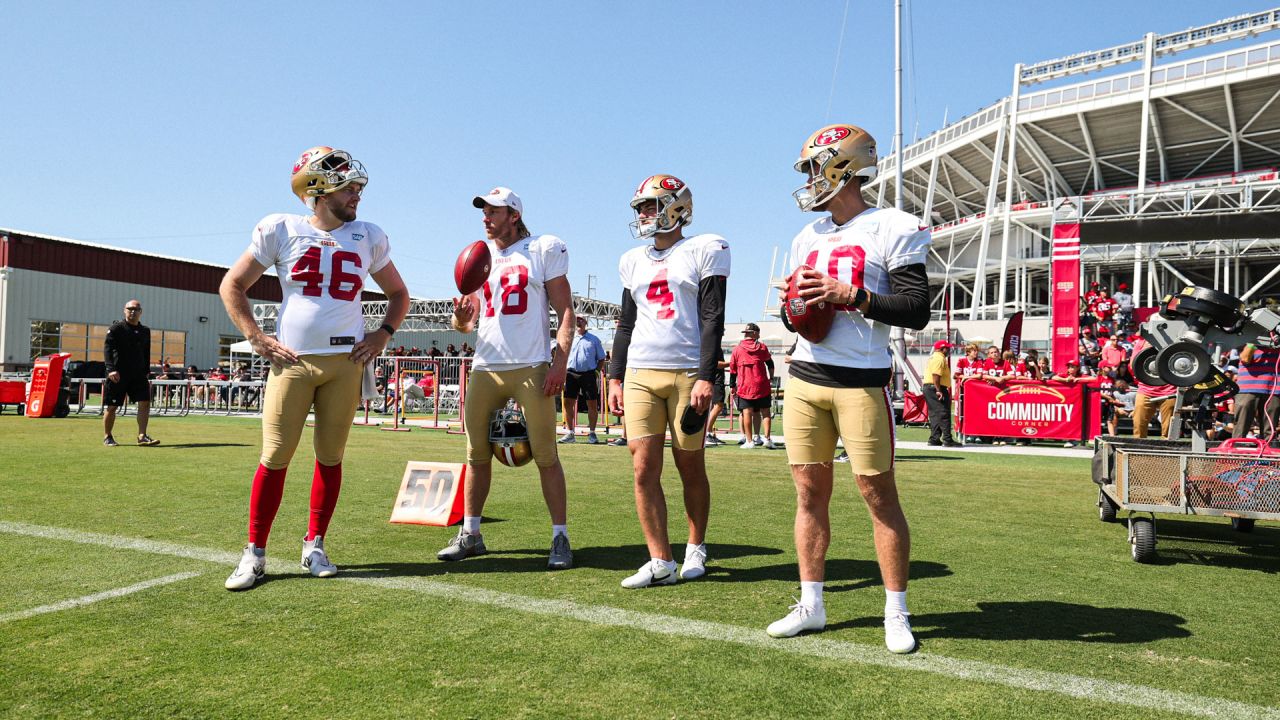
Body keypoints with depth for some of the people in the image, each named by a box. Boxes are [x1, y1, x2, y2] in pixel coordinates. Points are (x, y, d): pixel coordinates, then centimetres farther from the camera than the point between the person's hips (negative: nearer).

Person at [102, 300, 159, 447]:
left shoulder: (145, 331, 13)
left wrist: (146, 372, 16)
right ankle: (107, 437, 17)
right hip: (118, 374, -4)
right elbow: (107, 349, -11)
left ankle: (142, 436, -7)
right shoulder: (116, 328, -3)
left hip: (138, 374, 4)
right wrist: (111, 369, -23)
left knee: (145, 402, -9)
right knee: (111, 406, 3)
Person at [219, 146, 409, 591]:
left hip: (346, 361, 2)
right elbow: (232, 286, 7)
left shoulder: (368, 237, 9)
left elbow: (398, 294, 20)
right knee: (275, 457, -2)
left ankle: (314, 545, 21)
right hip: (292, 359, -2)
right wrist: (258, 340, -2)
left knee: (331, 457, 7)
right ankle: (254, 554, 10)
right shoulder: (280, 230, 2)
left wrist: (383, 334, 4)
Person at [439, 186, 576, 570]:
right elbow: (466, 322, 18)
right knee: (477, 454, 9)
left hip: (532, 367, -5)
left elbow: (565, 311, 0)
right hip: (485, 367, 5)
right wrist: (461, 316, -7)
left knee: (546, 455, -3)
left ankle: (560, 537, 5)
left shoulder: (545, 250, 3)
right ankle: (470, 534, 20)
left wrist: (560, 361, -11)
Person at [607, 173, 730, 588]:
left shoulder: (704, 251, 0)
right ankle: (660, 562, 5)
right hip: (639, 373, 5)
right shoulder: (633, 261, 16)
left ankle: (696, 549, 24)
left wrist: (706, 378, -14)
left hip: (687, 372, -4)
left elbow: (712, 320, -6)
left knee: (690, 468, 5)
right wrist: (615, 378, 12)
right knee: (644, 470, -2)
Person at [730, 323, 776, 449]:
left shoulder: (737, 349, 4)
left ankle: (749, 441, 2)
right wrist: (771, 378, 30)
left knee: (747, 413, 2)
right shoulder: (762, 347, 4)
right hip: (762, 385, 0)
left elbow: (733, 370, 7)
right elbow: (770, 364, 15)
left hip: (745, 386, 0)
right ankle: (767, 439, 5)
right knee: (766, 412, 7)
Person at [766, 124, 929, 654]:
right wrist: (793, 303, 0)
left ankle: (896, 613, 14)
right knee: (810, 491, 9)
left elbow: (916, 311, -9)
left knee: (879, 495, 0)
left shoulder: (892, 229, -4)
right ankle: (811, 605, 20)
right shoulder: (809, 237, 16)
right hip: (805, 377, 6)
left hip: (861, 381, -6)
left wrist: (850, 295, -18)